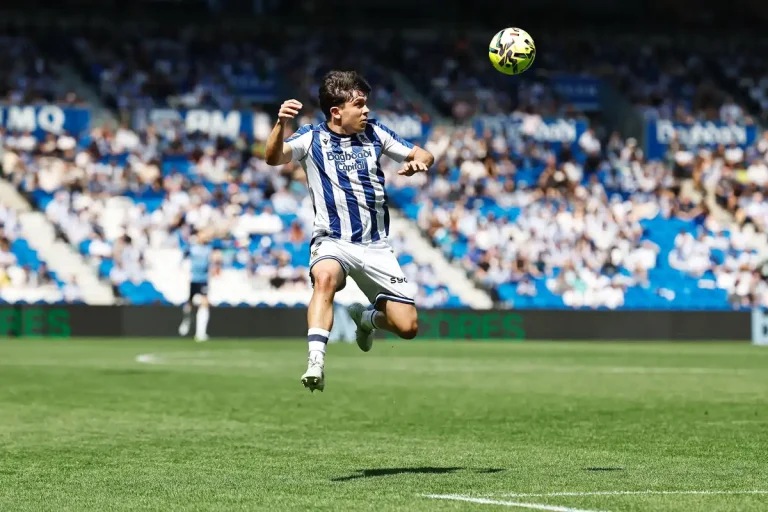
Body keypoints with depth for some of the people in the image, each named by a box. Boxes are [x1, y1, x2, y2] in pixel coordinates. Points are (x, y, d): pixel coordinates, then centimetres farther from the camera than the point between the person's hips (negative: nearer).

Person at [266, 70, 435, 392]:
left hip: (375, 245, 4)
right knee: (325, 278, -40)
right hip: (332, 242, -4)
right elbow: (274, 158, -21)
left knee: (407, 327, -4)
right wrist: (280, 124, -42)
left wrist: (417, 162, -12)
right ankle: (316, 362, -44)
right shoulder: (312, 138, -3)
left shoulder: (375, 134, 7)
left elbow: (424, 155, 13)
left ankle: (366, 318, 30)